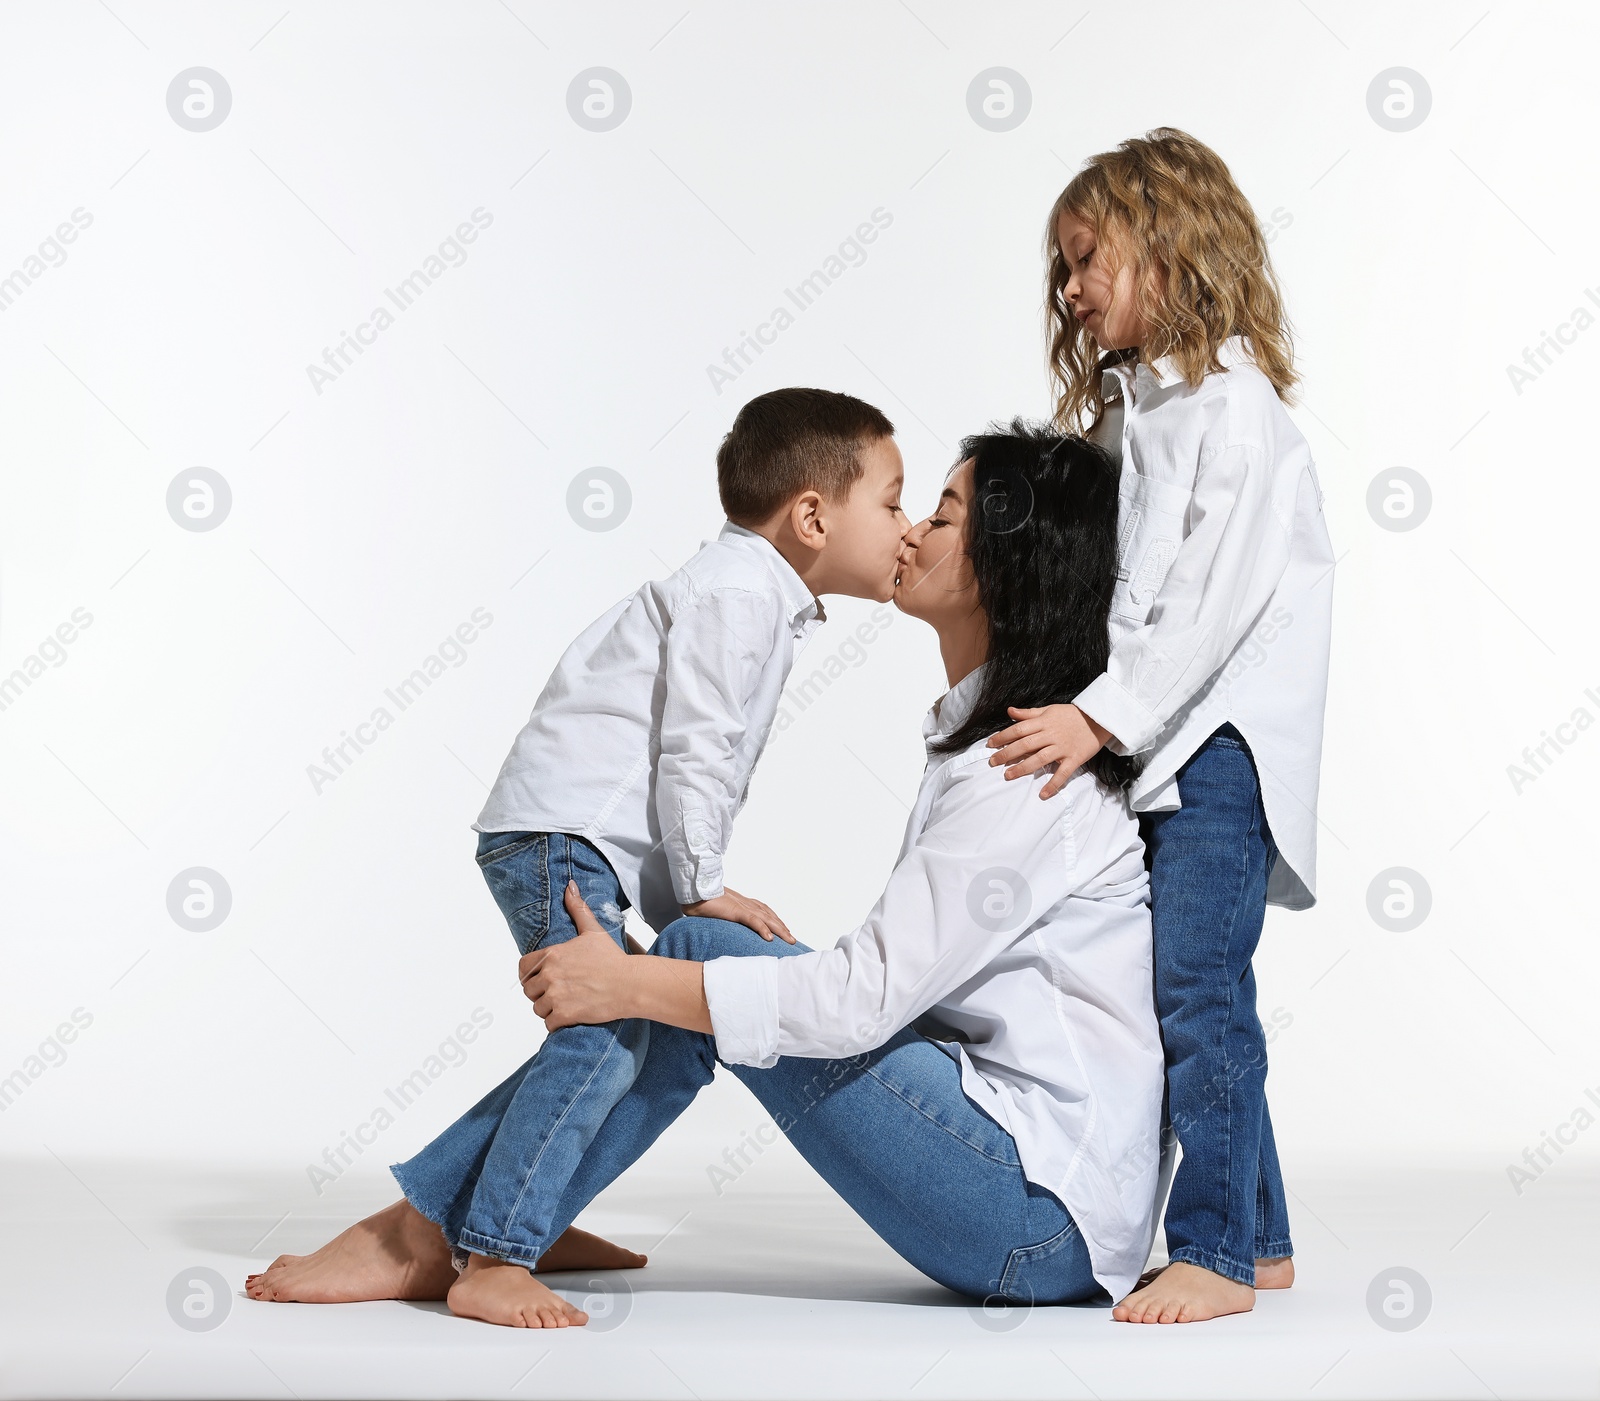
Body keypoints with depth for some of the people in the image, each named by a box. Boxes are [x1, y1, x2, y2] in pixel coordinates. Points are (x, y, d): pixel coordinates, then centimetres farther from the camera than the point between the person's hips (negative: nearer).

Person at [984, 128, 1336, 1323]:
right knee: (1199, 995, 11)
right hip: (1148, 738, 9)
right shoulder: (1127, 406, 18)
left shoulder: (1235, 405, -11)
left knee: (1196, 987, -12)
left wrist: (1101, 715, -22)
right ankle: (1256, 1239, 20)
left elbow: (1216, 596, -19)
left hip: (1222, 740, -9)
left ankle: (1216, 1253, -7)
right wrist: (1030, 689, 12)